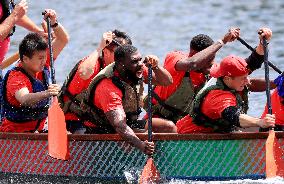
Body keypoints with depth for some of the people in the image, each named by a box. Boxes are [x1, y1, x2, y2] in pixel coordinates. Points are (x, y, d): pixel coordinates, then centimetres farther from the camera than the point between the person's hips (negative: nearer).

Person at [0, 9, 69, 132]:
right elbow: (24, 100, -41)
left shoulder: (42, 65, 3)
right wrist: (45, 94, -59)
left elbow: (63, 40, 11)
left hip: (35, 131, 7)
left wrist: (54, 23, -8)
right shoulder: (15, 77, -20)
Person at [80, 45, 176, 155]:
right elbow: (119, 125, -41)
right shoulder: (108, 87, -31)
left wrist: (155, 67, -25)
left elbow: (167, 81, -2)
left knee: (170, 127, -3)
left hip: (130, 123, 8)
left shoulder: (138, 70, -9)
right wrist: (141, 145, -57)